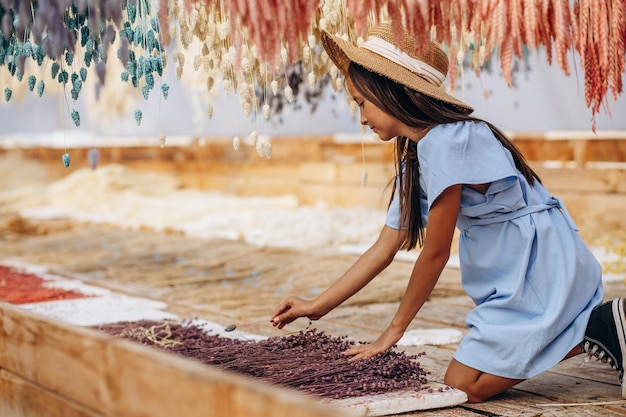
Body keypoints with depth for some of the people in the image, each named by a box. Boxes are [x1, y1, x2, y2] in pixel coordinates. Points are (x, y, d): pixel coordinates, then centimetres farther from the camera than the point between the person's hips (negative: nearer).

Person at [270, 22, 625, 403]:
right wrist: (317, 307, 12)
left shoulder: (446, 142, -20)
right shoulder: (413, 160, 10)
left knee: (462, 386, -11)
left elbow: (435, 253, -15)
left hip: (541, 269, -10)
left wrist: (396, 328, -5)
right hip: (513, 281, 10)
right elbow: (382, 250, 12)